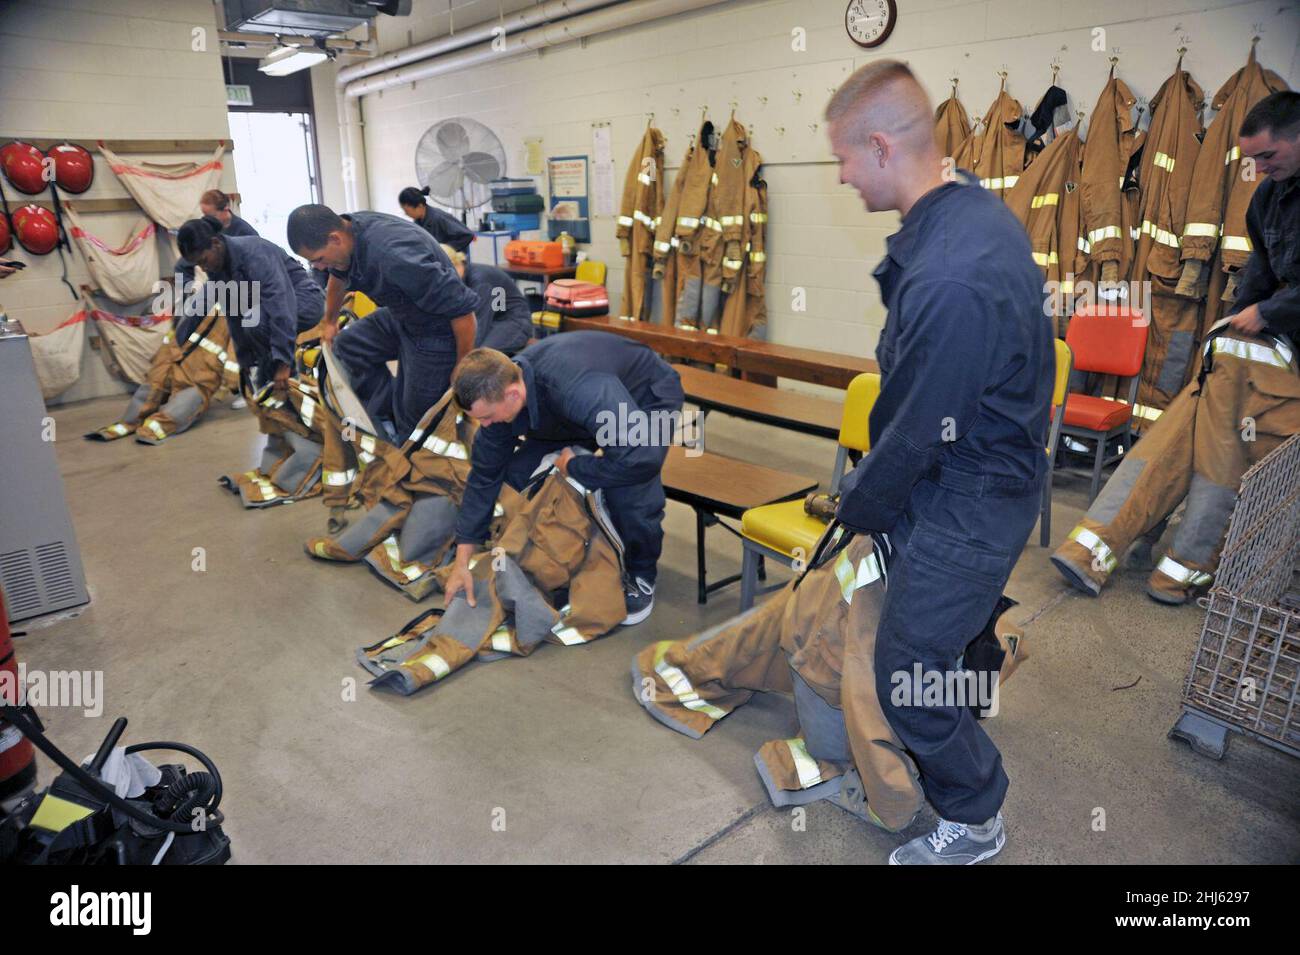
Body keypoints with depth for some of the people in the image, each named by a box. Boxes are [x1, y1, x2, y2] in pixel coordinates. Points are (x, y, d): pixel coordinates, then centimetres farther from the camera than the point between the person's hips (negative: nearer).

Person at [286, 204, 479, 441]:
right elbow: (338, 277, 17)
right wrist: (330, 322, 33)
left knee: (414, 415, 1)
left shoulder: (394, 256, -38)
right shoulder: (346, 229, -9)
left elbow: (462, 309, -33)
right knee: (346, 345, 12)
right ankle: (388, 417, 15)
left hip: (436, 331, -9)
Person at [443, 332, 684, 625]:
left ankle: (641, 576, -1)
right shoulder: (498, 391, -21)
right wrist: (462, 563, -11)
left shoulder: (581, 389, -45)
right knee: (518, 472, -11)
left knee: (629, 492, -32)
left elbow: (642, 459, -51)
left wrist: (572, 467, -32)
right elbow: (485, 474, -12)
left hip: (647, 399, -6)